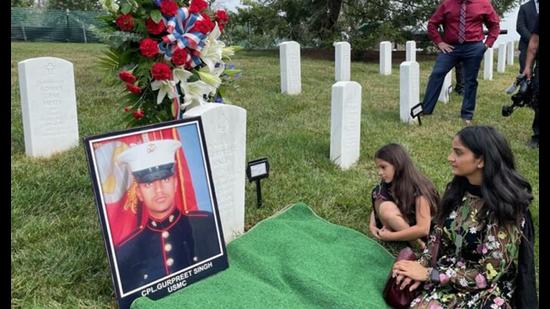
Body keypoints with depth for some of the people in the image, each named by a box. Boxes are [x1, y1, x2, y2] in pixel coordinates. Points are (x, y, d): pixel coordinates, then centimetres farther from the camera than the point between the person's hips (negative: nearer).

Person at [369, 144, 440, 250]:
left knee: (386, 209, -29)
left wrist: (390, 236, -27)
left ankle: (416, 243, -18)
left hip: (429, 233, -6)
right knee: (378, 193, -15)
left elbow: (423, 229, -31)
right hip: (404, 228, 6)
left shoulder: (418, 188, -26)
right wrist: (372, 225, -14)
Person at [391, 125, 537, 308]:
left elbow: (488, 274, -19)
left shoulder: (504, 208, -20)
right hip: (450, 272, 4)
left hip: (486, 291, -4)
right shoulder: (457, 189, -3)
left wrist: (428, 274, -18)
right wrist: (422, 264, -13)